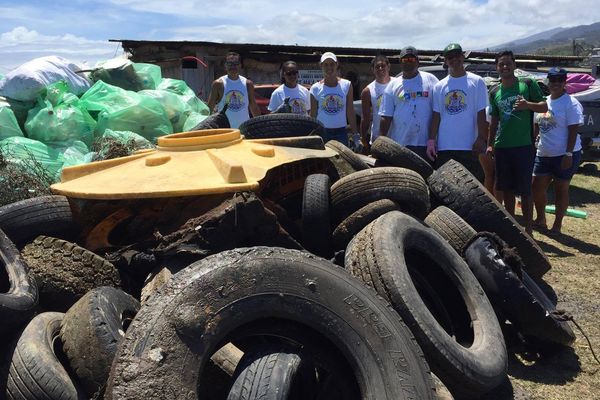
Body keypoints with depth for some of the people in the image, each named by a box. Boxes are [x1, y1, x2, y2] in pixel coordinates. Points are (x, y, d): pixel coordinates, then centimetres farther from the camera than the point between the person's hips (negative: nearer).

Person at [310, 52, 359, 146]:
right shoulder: (315, 88, 1)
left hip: (341, 132, 1)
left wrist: (355, 134, 1)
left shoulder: (346, 85, 4)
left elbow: (350, 112, 5)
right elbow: (313, 114, 4)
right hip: (322, 132, -1)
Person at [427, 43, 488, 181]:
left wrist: (481, 138, -10)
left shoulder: (477, 82, 3)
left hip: (469, 146, -3)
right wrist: (431, 140, 1)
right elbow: (436, 116, 10)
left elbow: (481, 113, -1)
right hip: (444, 147, 3)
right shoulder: (439, 86, 11)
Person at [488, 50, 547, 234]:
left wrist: (528, 105, -21)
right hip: (502, 147, 4)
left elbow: (544, 107, -1)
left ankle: (528, 229, 7)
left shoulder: (528, 84, -1)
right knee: (507, 188, 11)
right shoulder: (494, 92, 9)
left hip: (524, 146, -4)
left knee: (525, 189, -2)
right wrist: (490, 144, 11)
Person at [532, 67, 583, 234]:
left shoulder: (571, 104, -10)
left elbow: (573, 131, -15)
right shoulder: (544, 102, 10)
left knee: (561, 189, 3)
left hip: (564, 155, -7)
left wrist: (568, 154, -20)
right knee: (537, 187, 10)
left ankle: (557, 226, 14)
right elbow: (536, 127, 17)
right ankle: (541, 220, 27)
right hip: (543, 154, 7)